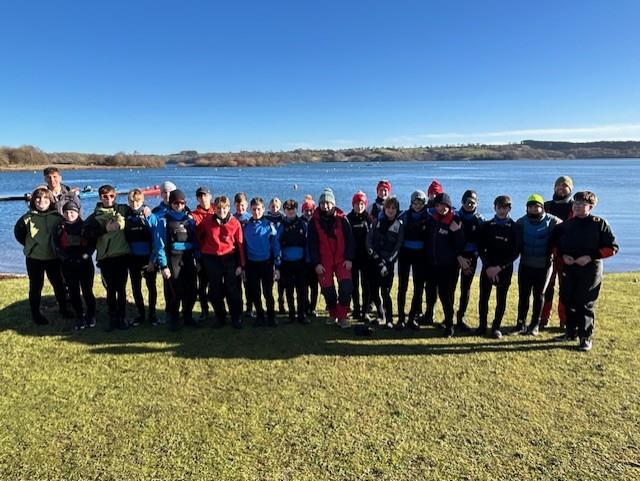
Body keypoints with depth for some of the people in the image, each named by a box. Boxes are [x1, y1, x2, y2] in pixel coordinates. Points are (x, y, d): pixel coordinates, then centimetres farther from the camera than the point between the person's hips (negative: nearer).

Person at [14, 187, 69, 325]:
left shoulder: (57, 216, -5)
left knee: (58, 284, 13)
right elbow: (18, 233, 8)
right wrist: (30, 245, 6)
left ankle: (63, 309, 29)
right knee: (36, 287, 9)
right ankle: (35, 314, 22)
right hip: (34, 258, -1)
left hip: (54, 258, 1)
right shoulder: (28, 217, -7)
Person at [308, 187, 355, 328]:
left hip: (342, 259, -1)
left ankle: (342, 316, 2)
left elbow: (350, 239, 0)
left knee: (346, 286, -12)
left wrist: (349, 258, -7)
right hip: (324, 262, 1)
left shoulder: (342, 219, -2)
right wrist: (316, 263, -6)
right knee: (327, 289, 5)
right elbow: (312, 244, 0)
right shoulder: (314, 221, -1)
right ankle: (333, 314, 27)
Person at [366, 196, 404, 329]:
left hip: (388, 262, -3)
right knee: (374, 290, 2)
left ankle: (389, 320, 2)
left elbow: (398, 247, -2)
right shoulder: (377, 222, 11)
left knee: (385, 291, -10)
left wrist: (387, 262, -11)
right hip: (374, 261, 3)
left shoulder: (399, 225, 4)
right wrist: (373, 254, -9)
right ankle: (381, 315, 25)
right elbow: (369, 239, 6)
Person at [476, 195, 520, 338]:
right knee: (483, 297, 3)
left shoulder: (514, 228, -1)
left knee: (501, 299, 5)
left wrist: (500, 267, -13)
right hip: (487, 268, 1)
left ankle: (496, 327, 16)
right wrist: (488, 266, -10)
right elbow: (480, 248, 1)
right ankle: (482, 325, 15)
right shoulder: (487, 226, 3)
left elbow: (515, 252, -5)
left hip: (505, 269, -1)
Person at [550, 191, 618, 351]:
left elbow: (612, 247, -5)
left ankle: (586, 337, 8)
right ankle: (571, 332, 25)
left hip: (590, 269, -4)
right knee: (568, 301, 10)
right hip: (568, 268, 4)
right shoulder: (566, 225, 6)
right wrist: (563, 255, -3)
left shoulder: (600, 224, -4)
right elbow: (555, 243, 16)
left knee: (586, 303, -3)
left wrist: (590, 256, -16)